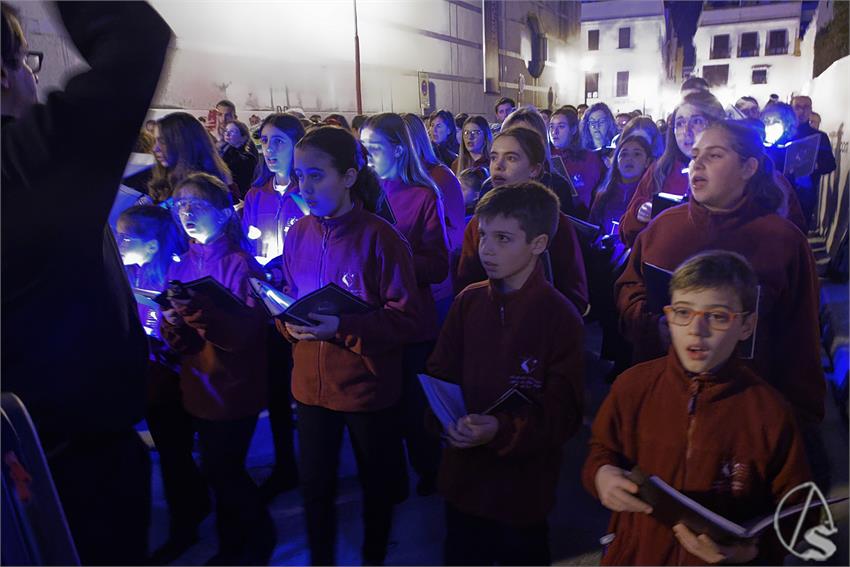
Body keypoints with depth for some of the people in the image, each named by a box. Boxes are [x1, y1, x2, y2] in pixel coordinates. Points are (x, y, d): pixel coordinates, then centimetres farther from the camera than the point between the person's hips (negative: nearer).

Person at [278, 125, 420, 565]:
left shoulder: (380, 237, -16)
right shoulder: (298, 234, 0)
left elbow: (406, 319, -15)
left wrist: (342, 327, -26)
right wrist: (289, 321, -11)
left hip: (367, 384, -4)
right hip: (311, 382, 4)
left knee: (376, 483, 17)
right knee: (314, 484, 16)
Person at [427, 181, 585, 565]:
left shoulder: (561, 316, -15)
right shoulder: (468, 301, -1)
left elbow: (565, 412, -15)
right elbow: (440, 373, 5)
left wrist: (503, 430, -29)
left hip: (522, 486, -4)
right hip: (462, 475, 4)